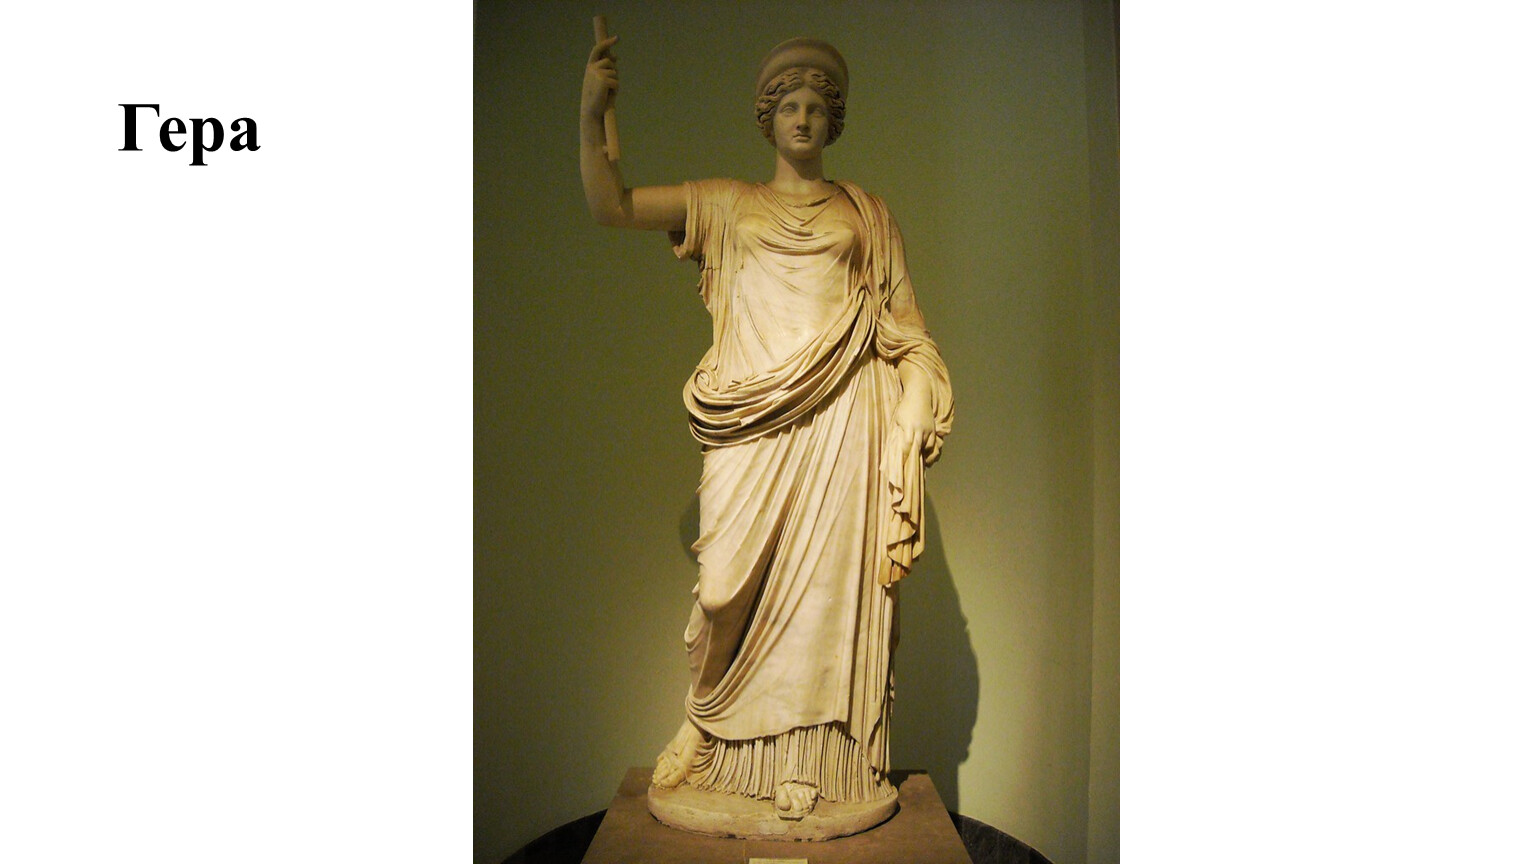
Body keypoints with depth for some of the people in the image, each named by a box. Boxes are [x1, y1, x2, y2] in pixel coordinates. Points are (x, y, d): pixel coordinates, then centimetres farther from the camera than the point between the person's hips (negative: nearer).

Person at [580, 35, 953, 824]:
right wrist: (591, 114, -3)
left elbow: (905, 319, 14)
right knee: (730, 582, -5)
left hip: (842, 419, 1)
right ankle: (705, 729, 19)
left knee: (824, 581, -1)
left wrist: (916, 408, 2)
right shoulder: (726, 204, 16)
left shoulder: (866, 213, 17)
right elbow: (610, 206, 8)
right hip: (754, 421, 0)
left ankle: (812, 762, 10)